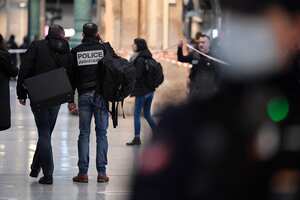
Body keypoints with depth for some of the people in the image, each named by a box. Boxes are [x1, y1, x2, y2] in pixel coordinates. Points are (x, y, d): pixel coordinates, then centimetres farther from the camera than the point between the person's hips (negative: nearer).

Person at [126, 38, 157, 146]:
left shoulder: (140, 59, -16)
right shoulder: (148, 58, 10)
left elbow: (137, 75, -20)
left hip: (142, 91, -9)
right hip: (150, 90, 9)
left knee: (137, 114, -2)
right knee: (147, 114, 17)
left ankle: (137, 138, -1)